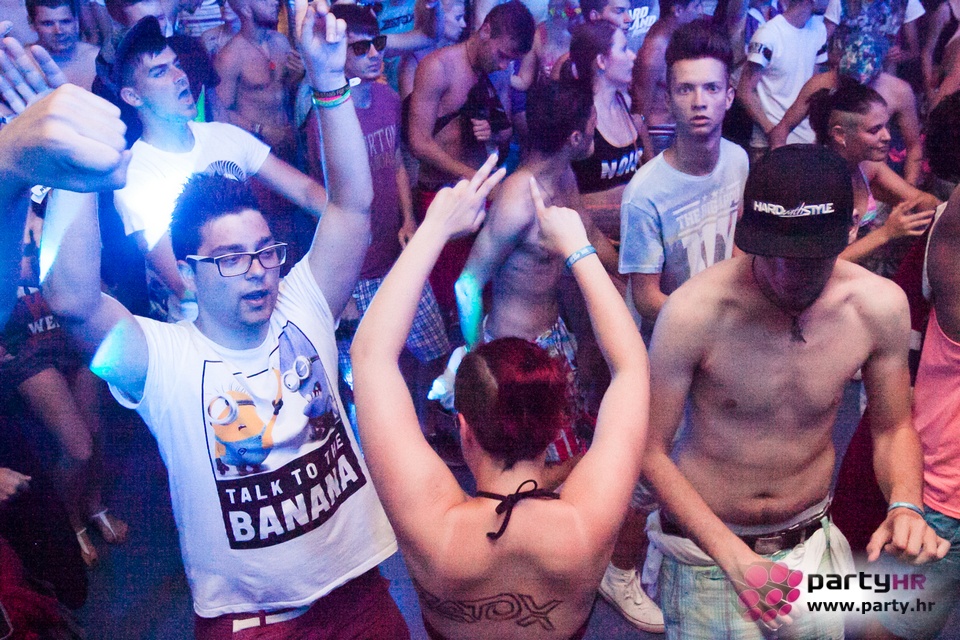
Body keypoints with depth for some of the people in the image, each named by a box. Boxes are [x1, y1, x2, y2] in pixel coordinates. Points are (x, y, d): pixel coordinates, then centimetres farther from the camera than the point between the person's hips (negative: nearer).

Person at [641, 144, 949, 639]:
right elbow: (650, 450, -17)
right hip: (706, 546, -3)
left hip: (812, 540, 4)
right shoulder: (694, 311, -27)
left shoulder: (881, 306, -15)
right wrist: (732, 557, -24)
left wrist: (905, 506, -19)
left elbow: (894, 430, 2)